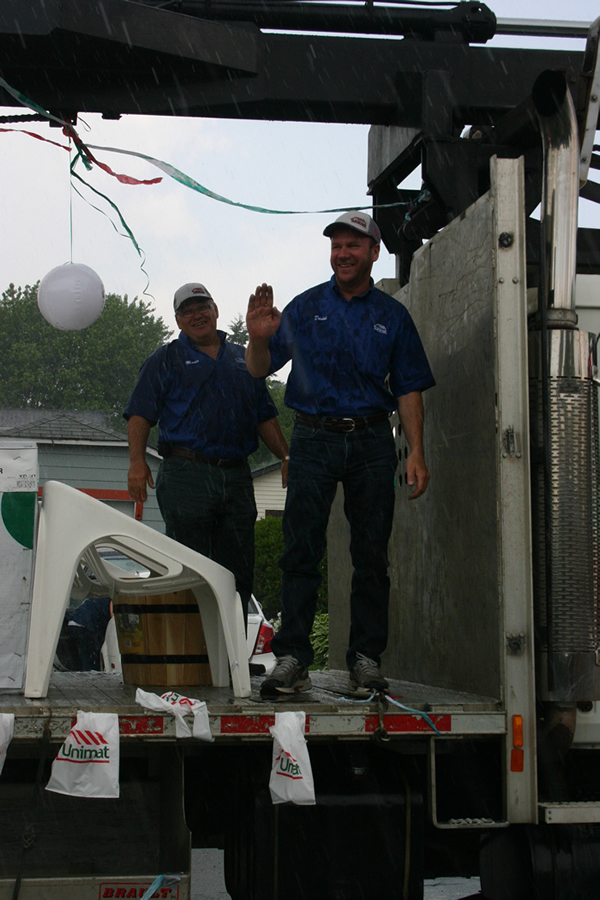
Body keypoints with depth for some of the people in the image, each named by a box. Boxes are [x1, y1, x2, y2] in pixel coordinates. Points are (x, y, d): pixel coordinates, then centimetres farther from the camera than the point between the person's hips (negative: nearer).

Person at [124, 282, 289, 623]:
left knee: (239, 571, 4)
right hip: (186, 476, -4)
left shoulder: (243, 360, 22)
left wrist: (286, 457, 12)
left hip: (237, 477, 4)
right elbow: (140, 415, 2)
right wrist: (138, 462, -13)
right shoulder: (165, 360, 11)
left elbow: (265, 417, 24)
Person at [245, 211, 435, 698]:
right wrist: (258, 338, -15)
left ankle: (366, 658, 8)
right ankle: (292, 658, -5)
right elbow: (261, 368, 7)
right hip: (315, 438, -1)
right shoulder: (305, 308, 9)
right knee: (301, 551, -7)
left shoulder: (392, 316, 11)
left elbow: (408, 388, 8)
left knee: (371, 554, 2)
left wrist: (416, 452, -1)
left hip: (372, 441, 1)